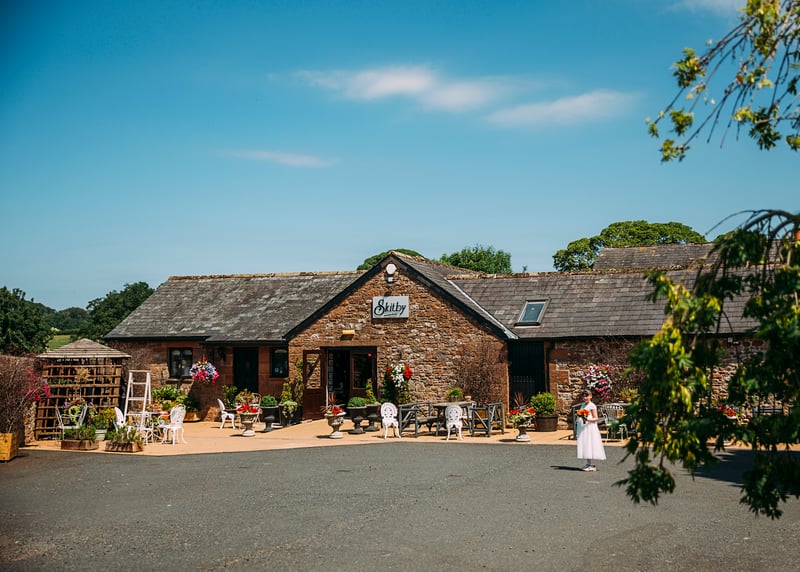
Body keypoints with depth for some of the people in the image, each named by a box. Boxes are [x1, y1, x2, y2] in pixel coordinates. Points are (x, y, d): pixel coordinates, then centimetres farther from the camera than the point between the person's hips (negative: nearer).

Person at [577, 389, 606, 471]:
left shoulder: (592, 406, -9)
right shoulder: (583, 405, 15)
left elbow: (596, 418, -12)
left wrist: (588, 419, -26)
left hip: (590, 427, -8)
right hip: (584, 428, 8)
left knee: (591, 445, -7)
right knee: (585, 446, 8)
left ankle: (592, 465, -3)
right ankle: (588, 464, 15)